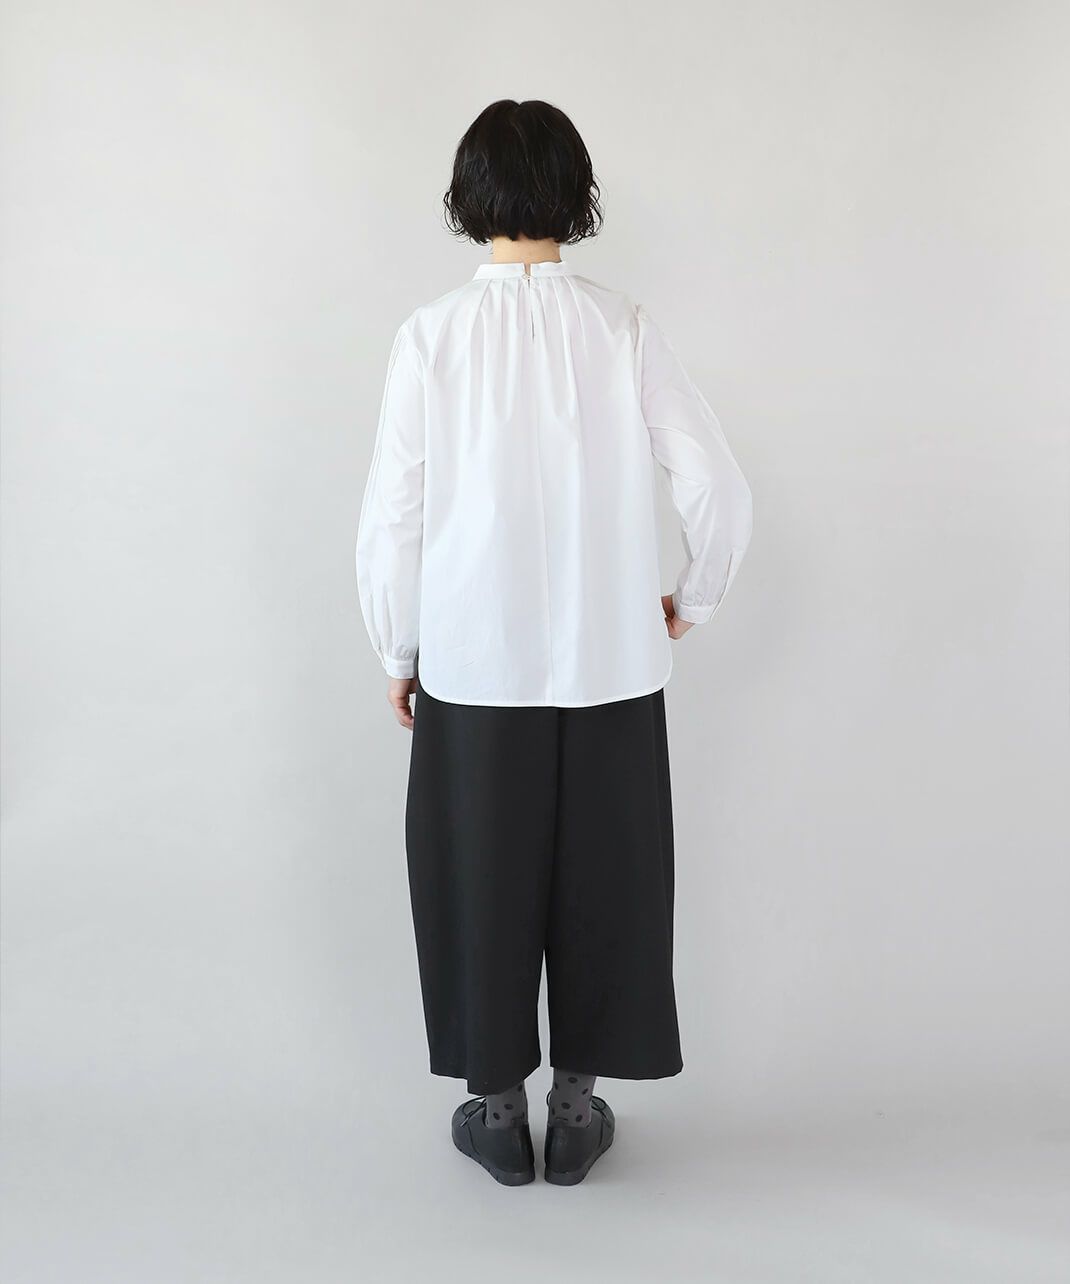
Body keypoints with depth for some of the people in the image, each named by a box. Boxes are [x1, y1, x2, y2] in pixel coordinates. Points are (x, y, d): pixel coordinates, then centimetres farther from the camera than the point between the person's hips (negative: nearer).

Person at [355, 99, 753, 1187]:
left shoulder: (431, 335, -7)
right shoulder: (623, 329, -6)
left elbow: (389, 518, -7)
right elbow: (718, 489, -8)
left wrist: (398, 654, 6)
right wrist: (691, 600, 9)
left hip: (474, 667, 0)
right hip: (609, 665, 1)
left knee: (479, 879, 14)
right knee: (601, 878, 15)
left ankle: (498, 1109, 27)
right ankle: (576, 1106, 27)